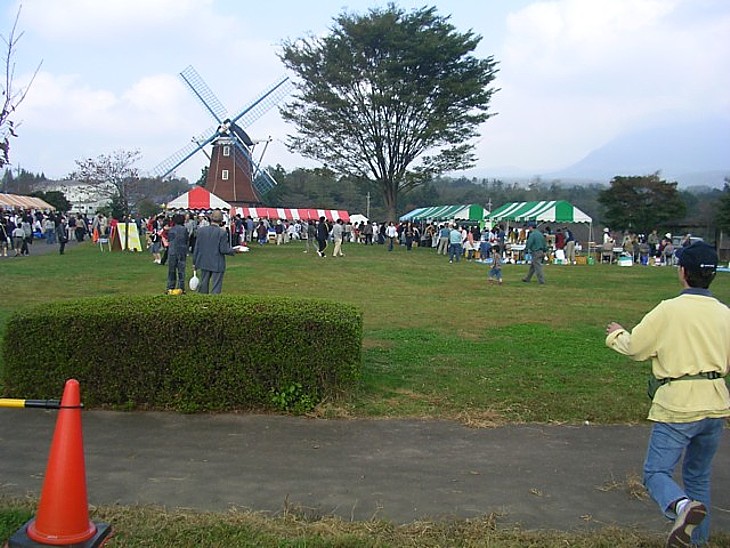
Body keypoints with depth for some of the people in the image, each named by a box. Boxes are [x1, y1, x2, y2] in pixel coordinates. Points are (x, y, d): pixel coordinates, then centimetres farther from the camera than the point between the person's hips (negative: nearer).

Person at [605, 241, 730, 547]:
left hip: (678, 406, -6)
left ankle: (683, 505, -28)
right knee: (698, 476, 20)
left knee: (656, 472, 1)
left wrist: (616, 334, 15)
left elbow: (634, 348, -5)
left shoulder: (669, 310, -13)